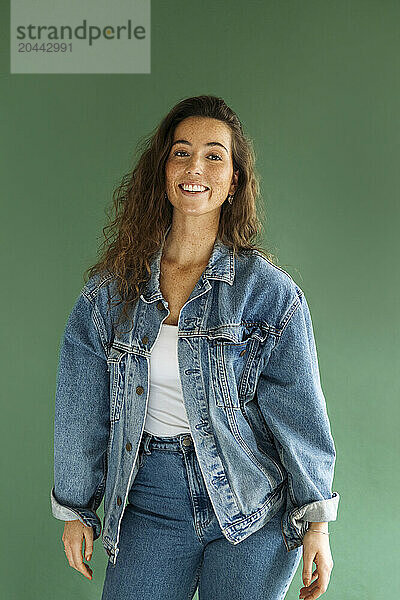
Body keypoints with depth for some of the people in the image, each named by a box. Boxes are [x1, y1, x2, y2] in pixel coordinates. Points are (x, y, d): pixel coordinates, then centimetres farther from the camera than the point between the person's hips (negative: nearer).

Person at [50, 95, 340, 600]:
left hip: (252, 506, -1)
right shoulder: (111, 288, 0)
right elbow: (82, 406, 5)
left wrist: (316, 519, -5)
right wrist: (76, 508, 9)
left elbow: (298, 408, -5)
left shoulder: (269, 290, -6)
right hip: (150, 503, 2)